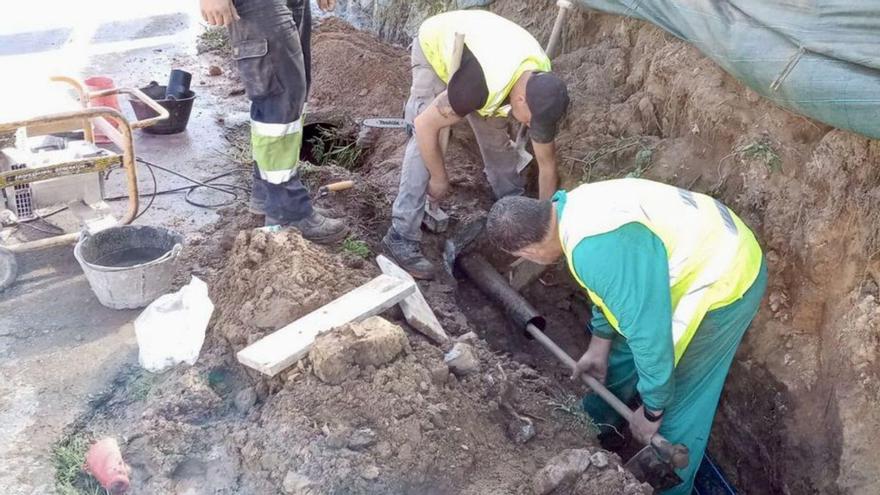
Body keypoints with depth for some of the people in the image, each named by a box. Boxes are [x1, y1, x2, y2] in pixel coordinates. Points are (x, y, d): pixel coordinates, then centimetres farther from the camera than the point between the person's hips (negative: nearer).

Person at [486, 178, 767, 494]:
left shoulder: (595, 250, -36)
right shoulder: (570, 208, -4)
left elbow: (648, 332, -30)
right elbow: (613, 286, 12)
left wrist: (652, 410, -16)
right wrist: (599, 346, 20)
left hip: (722, 282, -10)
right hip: (700, 251, 10)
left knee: (677, 404, 4)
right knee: (620, 350, 25)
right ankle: (597, 422, 49)